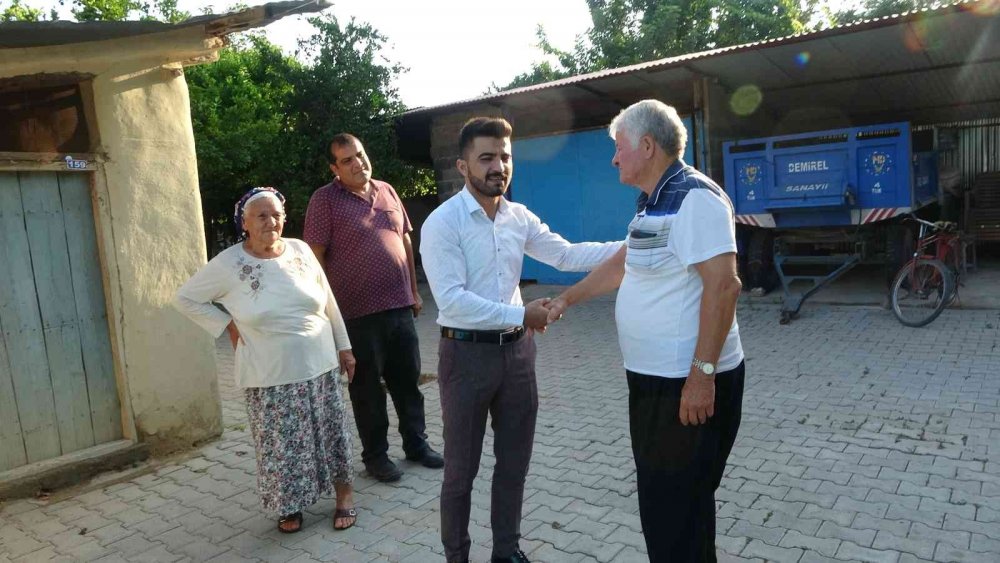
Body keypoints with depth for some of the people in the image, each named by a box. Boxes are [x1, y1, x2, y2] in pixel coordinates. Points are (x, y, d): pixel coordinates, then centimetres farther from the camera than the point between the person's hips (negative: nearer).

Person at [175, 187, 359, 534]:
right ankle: (290, 507, 29)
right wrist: (228, 325, -5)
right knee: (281, 444, 7)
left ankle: (344, 495, 28)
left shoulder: (300, 250, -2)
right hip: (270, 375, -2)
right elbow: (185, 299, 2)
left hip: (319, 364, 2)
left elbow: (328, 302, 6)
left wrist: (344, 346, 8)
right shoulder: (228, 265, -9)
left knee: (331, 433, 10)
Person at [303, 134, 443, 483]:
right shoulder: (325, 200, -7)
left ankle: (416, 444, 29)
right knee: (367, 388, 7)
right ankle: (375, 455, 23)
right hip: (358, 312, -5)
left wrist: (414, 291, 15)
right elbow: (315, 256, -9)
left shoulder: (387, 191, 10)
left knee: (408, 380, 14)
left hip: (399, 306, 5)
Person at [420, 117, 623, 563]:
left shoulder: (519, 216, 4)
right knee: (461, 469, 10)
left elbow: (567, 255, 3)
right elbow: (452, 299, -22)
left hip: (516, 350, 6)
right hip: (466, 353, -5)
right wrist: (520, 315, -23)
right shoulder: (442, 223, -14)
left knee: (514, 462, 18)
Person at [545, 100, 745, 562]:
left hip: (688, 384, -10)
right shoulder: (654, 204, 14)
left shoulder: (695, 198, -17)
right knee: (662, 498, 19)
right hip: (654, 379, 10)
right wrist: (568, 298, 32)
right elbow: (621, 264, 26)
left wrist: (702, 374, -25)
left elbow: (723, 286, -24)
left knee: (678, 506, 1)